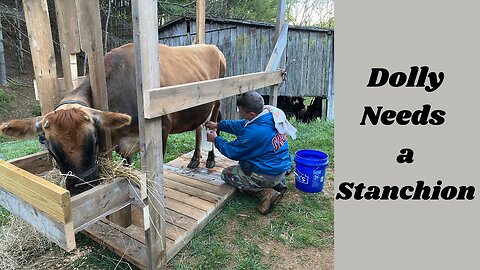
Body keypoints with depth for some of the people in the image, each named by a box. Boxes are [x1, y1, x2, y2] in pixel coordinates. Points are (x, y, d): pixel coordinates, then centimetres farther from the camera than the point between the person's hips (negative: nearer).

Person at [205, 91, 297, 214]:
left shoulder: (253, 133, -30)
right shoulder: (273, 113, -5)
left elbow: (231, 152, -12)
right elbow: (242, 125, 10)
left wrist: (216, 139, 6)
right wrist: (218, 125, 14)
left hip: (269, 175, -8)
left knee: (227, 174, 10)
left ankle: (265, 193, -5)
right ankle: (278, 184, 16)